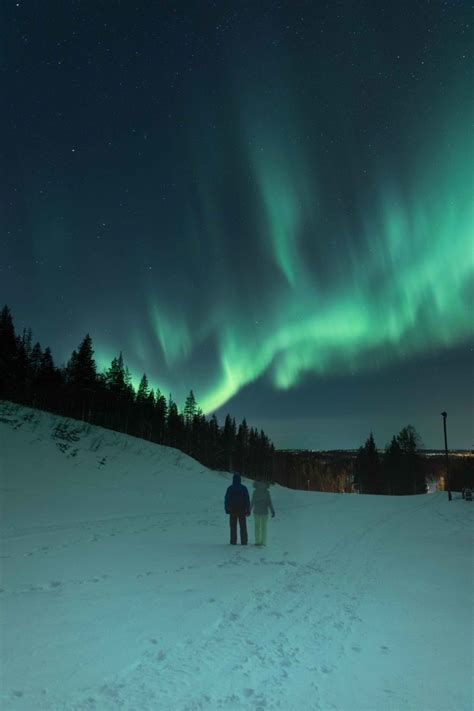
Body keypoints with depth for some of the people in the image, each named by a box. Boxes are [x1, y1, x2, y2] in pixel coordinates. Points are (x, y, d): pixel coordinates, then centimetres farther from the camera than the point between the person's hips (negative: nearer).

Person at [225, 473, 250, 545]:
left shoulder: (230, 488, -4)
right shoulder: (244, 488, -3)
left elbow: (226, 500, -3)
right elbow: (247, 500, -3)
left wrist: (227, 509, 6)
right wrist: (248, 510, 1)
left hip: (232, 510, 0)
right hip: (242, 510, 0)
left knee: (233, 526, 5)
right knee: (243, 526, 6)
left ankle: (233, 541, 3)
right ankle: (244, 541, 4)